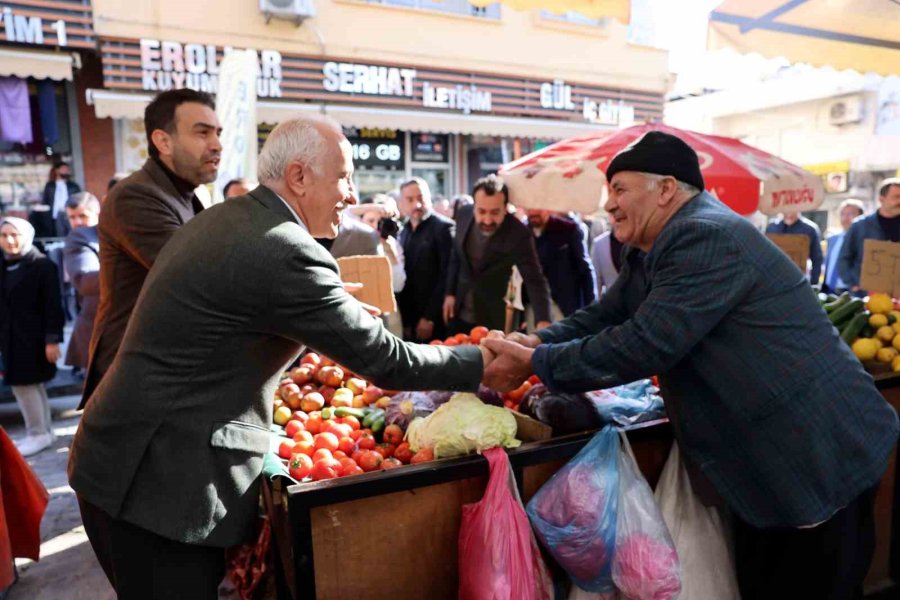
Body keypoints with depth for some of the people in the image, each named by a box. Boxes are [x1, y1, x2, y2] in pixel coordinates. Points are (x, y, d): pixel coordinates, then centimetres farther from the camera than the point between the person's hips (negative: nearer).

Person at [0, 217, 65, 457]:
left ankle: (38, 434, 10)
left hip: (32, 337, -7)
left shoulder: (42, 265, -10)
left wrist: (53, 339, -16)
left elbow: (53, 306, -12)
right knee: (32, 385, 14)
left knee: (24, 384, -4)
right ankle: (43, 431, 24)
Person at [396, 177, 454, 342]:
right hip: (410, 321, 6)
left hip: (435, 321, -5)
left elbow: (447, 276, -14)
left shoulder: (443, 227, -8)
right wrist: (406, 321, 6)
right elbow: (403, 277, 12)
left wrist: (429, 317, -15)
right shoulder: (404, 232, 12)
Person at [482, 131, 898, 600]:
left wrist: (535, 363, -24)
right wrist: (537, 341, -11)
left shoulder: (707, 239, -26)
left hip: (819, 460, -9)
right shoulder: (654, 250, 8)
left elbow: (640, 345, -31)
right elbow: (604, 316, 6)